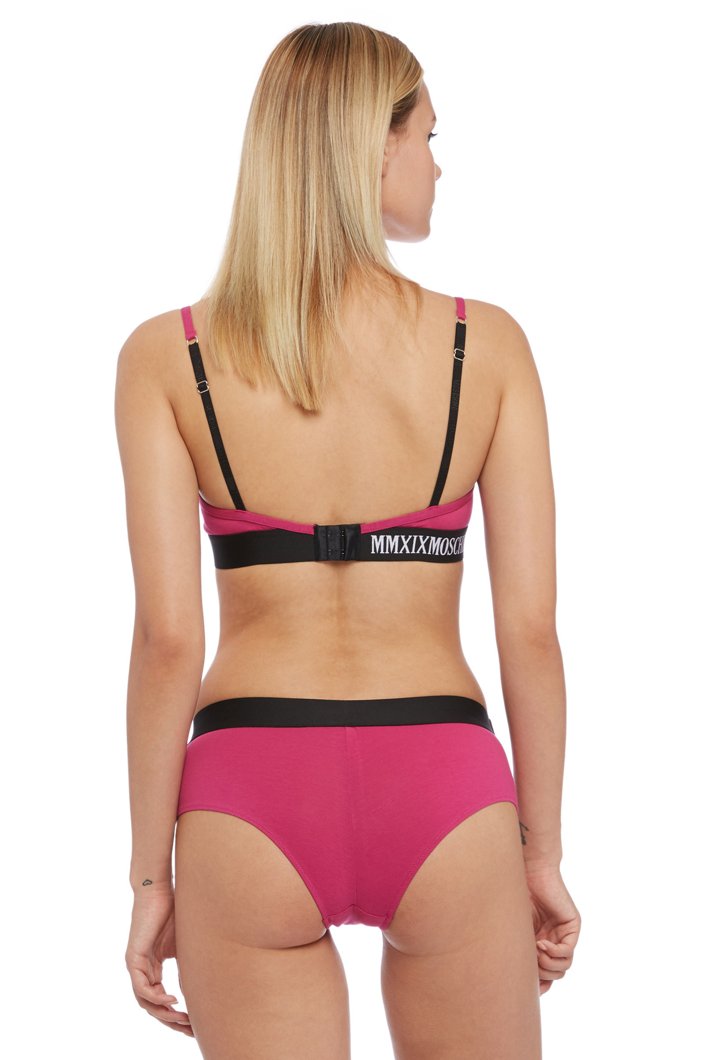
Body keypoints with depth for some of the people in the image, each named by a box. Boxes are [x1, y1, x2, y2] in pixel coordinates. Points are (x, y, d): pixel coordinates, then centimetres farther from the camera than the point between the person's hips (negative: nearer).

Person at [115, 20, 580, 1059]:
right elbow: (529, 627, -2)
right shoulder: (488, 343, -2)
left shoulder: (166, 357, -2)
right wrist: (544, 852, 8)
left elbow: (169, 638, -6)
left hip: (252, 791, 0)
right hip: (444, 786, 0)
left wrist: (151, 873, 3)